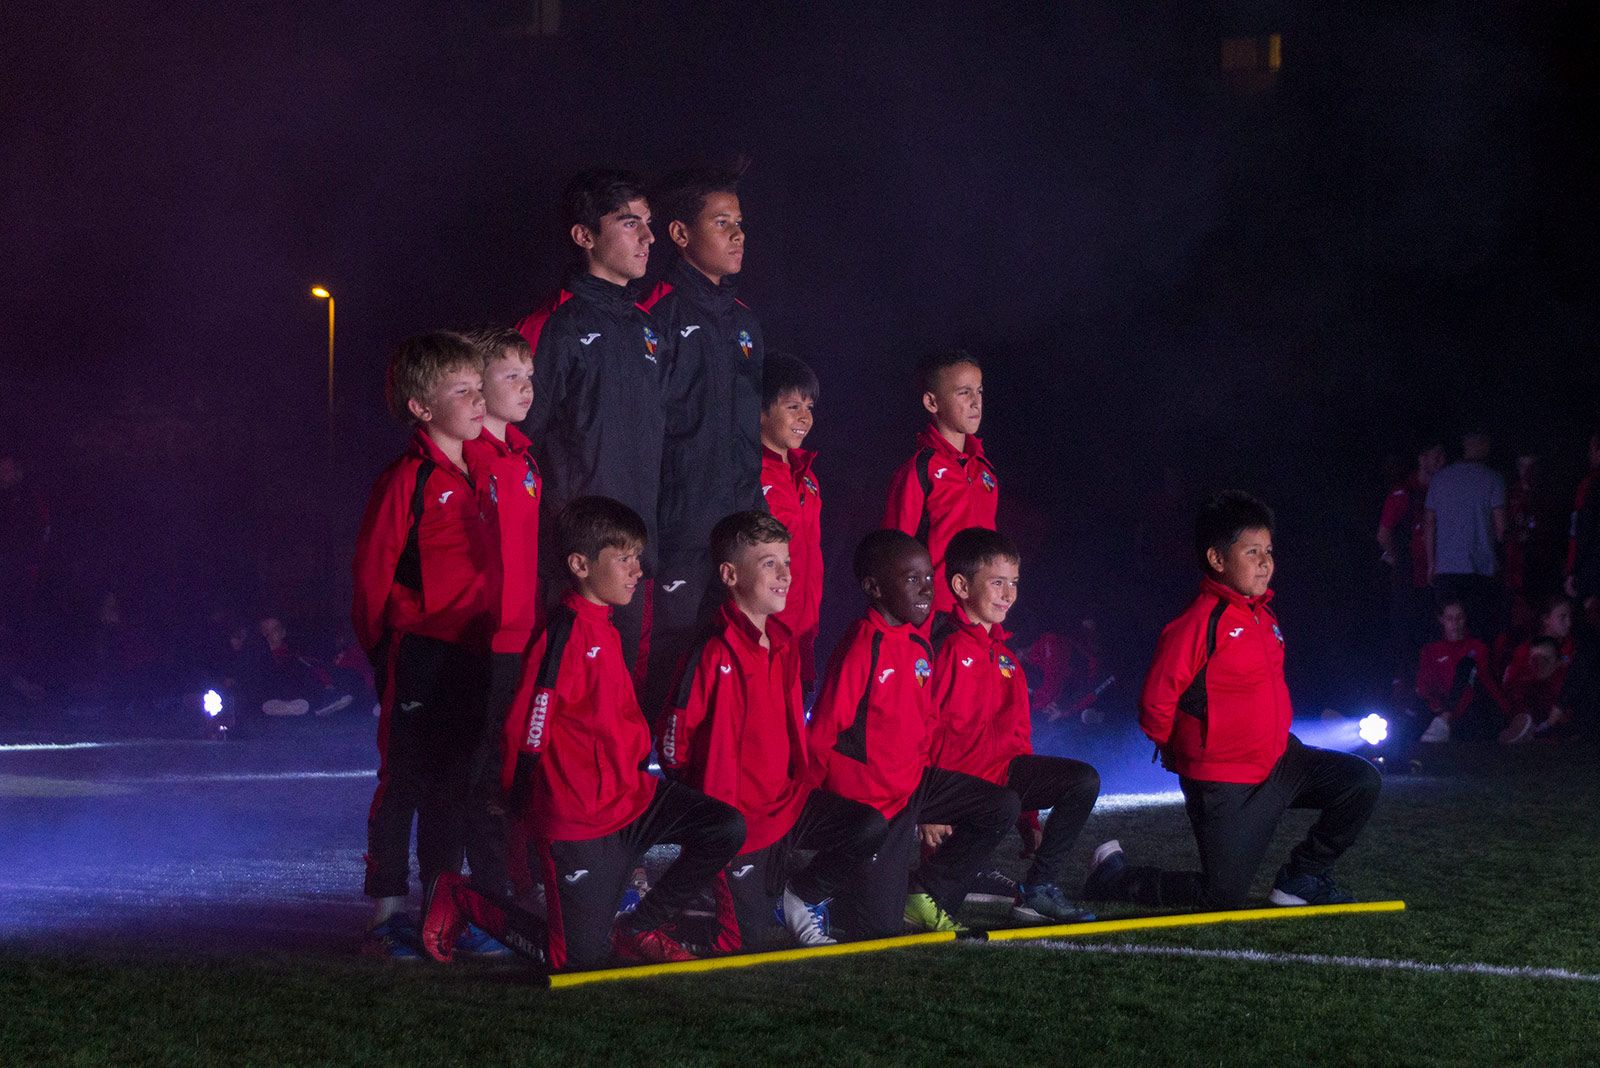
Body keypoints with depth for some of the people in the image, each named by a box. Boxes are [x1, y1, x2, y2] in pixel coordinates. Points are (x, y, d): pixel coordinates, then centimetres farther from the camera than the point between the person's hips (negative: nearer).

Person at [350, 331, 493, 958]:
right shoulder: (407, 480, -11)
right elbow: (371, 570, -9)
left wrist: (497, 636, 12)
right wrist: (383, 646, -3)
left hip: (470, 655, 7)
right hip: (417, 653, -7)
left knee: (453, 784, 12)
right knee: (402, 782, -1)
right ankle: (388, 912, 4)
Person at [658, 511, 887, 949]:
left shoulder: (784, 645, 7)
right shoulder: (715, 656, -19)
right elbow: (675, 746, -17)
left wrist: (798, 793, 9)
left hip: (787, 804, 7)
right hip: (738, 823, -7)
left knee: (870, 825, -11)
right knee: (755, 941, -4)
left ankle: (798, 897, 8)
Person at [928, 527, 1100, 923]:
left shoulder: (1003, 655, 18)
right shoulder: (947, 646, -9)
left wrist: (1029, 806, 20)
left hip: (1000, 771, 8)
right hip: (954, 777, -8)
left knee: (1084, 781, -6)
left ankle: (1039, 888, -4)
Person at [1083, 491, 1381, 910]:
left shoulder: (1264, 615, 8)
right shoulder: (1198, 624, -19)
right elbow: (1155, 705, -18)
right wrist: (1187, 756, -2)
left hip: (1279, 761, 8)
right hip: (1226, 788, -8)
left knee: (1362, 781, -2)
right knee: (1223, 898, -5)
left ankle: (1302, 877, 13)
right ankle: (1113, 876, 16)